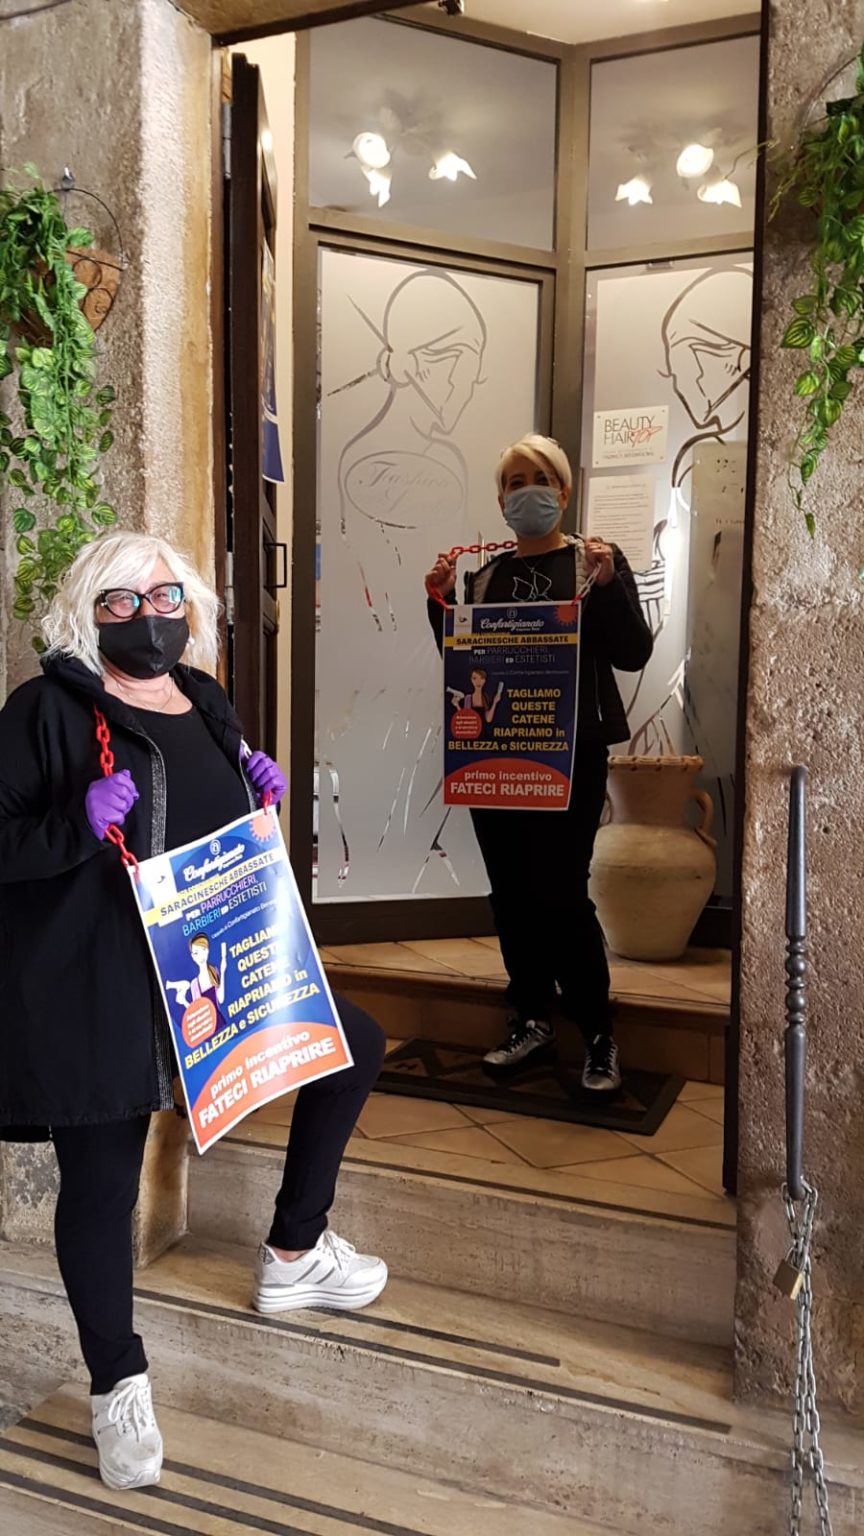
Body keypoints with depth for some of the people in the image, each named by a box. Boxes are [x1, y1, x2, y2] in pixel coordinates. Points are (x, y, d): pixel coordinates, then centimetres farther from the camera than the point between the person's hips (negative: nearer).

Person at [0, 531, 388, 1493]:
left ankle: (293, 1255, 29)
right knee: (101, 1181, 4)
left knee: (354, 1049, 10)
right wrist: (81, 824, -28)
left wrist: (263, 798, 1)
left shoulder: (207, 706, 10)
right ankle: (117, 1385, 31)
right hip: (90, 986, -6)